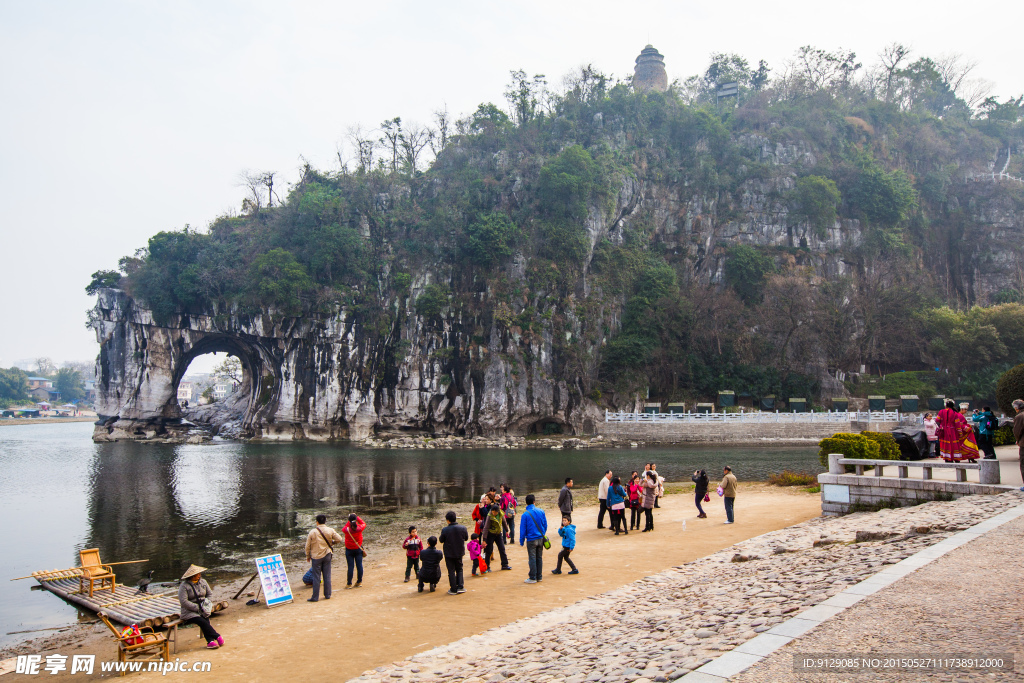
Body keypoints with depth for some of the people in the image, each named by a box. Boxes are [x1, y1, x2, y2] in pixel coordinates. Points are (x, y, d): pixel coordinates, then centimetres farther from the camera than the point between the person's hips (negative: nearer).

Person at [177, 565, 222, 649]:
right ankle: (217, 637, -25)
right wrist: (198, 608, -20)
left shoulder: (203, 582, 10)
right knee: (202, 621, -30)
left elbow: (210, 594, 17)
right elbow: (183, 601, -16)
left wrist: (206, 604, -3)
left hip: (202, 609, 4)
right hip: (189, 612, -4)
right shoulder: (184, 586, -8)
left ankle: (210, 641, -33)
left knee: (206, 619, -29)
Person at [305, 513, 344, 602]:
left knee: (316, 577, 3)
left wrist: (308, 556, 11)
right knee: (327, 576, 11)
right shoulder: (330, 530, -4)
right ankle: (327, 595, 16)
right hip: (327, 555, 2)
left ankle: (315, 597, 6)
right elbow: (340, 539, -2)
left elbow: (307, 546, -3)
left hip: (316, 557, -2)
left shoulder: (312, 532, -9)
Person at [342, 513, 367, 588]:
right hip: (358, 549, 1)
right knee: (359, 565, 8)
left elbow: (343, 528, 5)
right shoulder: (359, 528, -15)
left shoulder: (347, 530, -19)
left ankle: (349, 584, 11)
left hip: (349, 550, -1)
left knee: (350, 566, 3)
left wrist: (349, 522, 3)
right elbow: (364, 523, 7)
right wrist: (357, 517, 8)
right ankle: (359, 582, 18)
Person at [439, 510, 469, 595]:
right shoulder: (463, 528, -10)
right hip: (459, 553, 3)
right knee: (459, 569, 19)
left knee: (451, 571, 7)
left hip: (449, 554, -3)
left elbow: (441, 540, -6)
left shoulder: (445, 530, -20)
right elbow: (466, 538, 5)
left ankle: (453, 589, 9)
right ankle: (460, 587, 13)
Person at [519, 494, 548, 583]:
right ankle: (539, 577, 20)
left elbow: (523, 529, -8)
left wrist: (521, 541, 1)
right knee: (539, 557, 13)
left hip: (531, 540, -4)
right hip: (540, 539, 4)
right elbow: (545, 525, 7)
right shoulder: (541, 511, 0)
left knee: (532, 558, 2)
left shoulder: (525, 514, -11)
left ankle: (533, 578, 6)